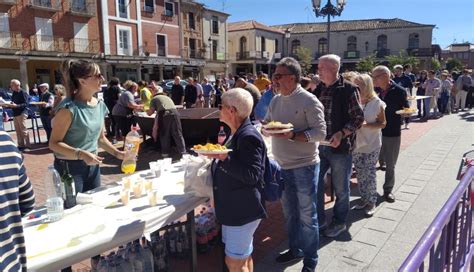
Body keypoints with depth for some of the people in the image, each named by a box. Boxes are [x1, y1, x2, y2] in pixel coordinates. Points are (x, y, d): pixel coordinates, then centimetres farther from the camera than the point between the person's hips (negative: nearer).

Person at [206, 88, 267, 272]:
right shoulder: (236, 133, 9)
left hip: (243, 210, -10)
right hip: (233, 207, 10)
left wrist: (223, 158, -29)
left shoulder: (249, 136, -21)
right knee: (243, 257, 21)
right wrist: (217, 157, 11)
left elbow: (251, 175, -27)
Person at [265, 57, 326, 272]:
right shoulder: (276, 100, 6)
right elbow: (266, 122, 14)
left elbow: (320, 132, -17)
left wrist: (292, 135, -26)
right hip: (282, 165, 7)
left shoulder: (309, 101, -14)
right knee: (289, 211, 20)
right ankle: (295, 249, 40)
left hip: (304, 166, -6)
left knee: (307, 215, 6)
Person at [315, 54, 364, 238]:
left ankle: (339, 222, 31)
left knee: (340, 188, 11)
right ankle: (319, 220, 29)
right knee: (315, 184, 10)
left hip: (340, 147, -5)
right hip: (319, 145, 5)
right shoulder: (319, 89, 6)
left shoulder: (349, 90, -10)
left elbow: (358, 118, -11)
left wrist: (341, 134, -23)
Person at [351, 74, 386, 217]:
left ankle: (372, 202, 19)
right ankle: (364, 198, 29)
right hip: (356, 144, 3)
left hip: (372, 145, -3)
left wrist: (366, 124, -19)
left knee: (369, 173, 3)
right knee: (360, 174, 13)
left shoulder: (377, 103, -9)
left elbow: (382, 123, -6)